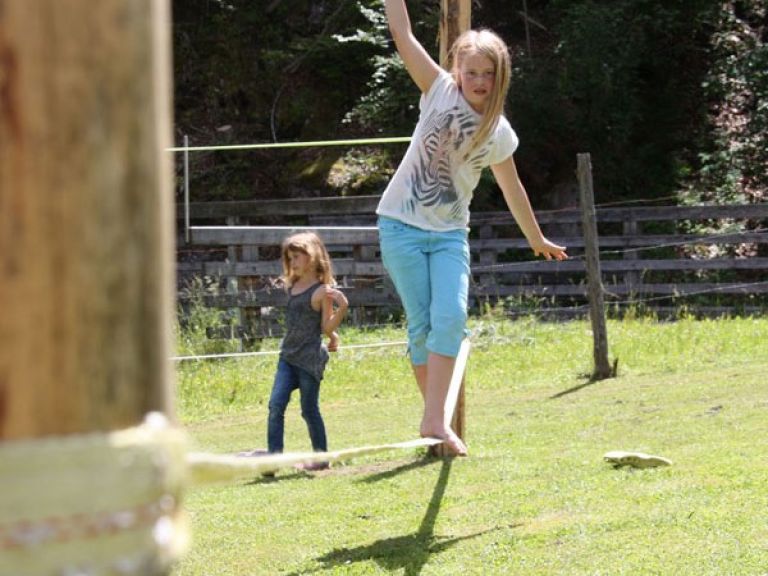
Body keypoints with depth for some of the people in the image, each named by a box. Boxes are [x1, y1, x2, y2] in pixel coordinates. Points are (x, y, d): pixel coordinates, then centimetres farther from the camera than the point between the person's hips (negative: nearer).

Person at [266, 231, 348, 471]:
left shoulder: (322, 291, -10)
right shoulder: (293, 286, 11)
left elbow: (326, 328, -10)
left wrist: (342, 307, -26)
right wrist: (331, 335, 9)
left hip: (310, 358, -6)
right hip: (288, 356, 6)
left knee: (309, 410, 3)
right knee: (276, 405, -7)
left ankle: (321, 457, 17)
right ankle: (273, 457, -11)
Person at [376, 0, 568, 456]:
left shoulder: (499, 134, 2)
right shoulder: (440, 92, -5)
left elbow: (512, 189, 17)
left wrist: (538, 240, 25)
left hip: (450, 234, 2)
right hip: (402, 226, -2)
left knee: (451, 317, -17)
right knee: (422, 324, -3)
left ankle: (436, 420, -20)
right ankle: (434, 414, 8)